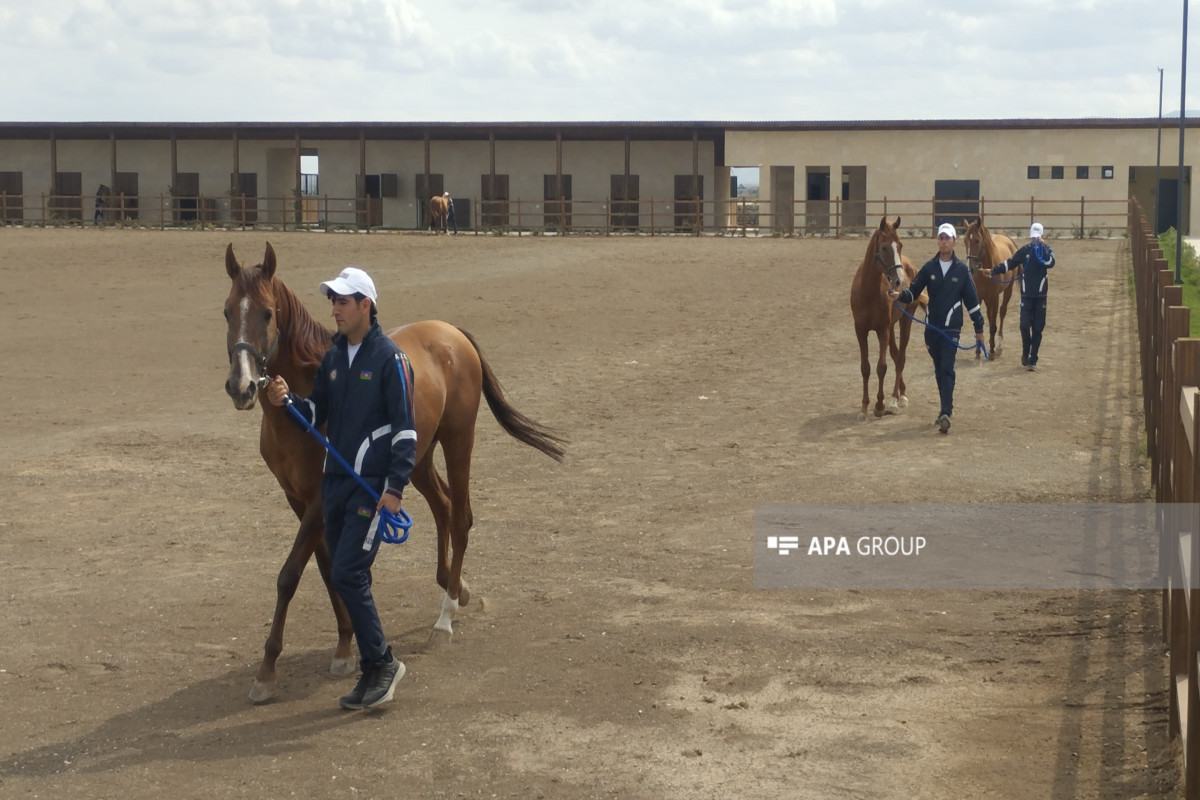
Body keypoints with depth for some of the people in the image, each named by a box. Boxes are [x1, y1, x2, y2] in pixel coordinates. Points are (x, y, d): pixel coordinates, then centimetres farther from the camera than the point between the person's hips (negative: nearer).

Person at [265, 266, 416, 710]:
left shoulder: (389, 358, -10)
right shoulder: (333, 356, 11)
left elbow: (405, 428, -12)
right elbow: (315, 413, 14)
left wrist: (395, 487, -18)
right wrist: (287, 401, -7)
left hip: (371, 484, -8)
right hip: (334, 479, 8)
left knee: (347, 574, -13)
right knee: (346, 577, 10)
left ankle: (380, 662, 0)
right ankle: (375, 664, 21)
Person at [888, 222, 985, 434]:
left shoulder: (962, 270, -1)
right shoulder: (929, 267, 3)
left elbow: (971, 300, 3)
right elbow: (914, 290, -1)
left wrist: (979, 328, 6)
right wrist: (900, 295, -23)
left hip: (951, 327, -3)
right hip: (931, 327, 3)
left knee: (947, 369, -12)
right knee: (939, 369, 13)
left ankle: (945, 413, -18)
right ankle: (947, 407, 27)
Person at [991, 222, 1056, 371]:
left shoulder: (1046, 249, -1)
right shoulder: (1024, 250, 4)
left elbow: (1050, 263, -21)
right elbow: (1009, 263, 11)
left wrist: (1041, 246, -22)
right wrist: (993, 270, 6)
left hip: (1041, 296, -1)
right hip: (1026, 295, 1)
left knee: (1037, 328, 1)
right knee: (1024, 326, -5)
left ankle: (1032, 359, 7)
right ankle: (1025, 354, 16)